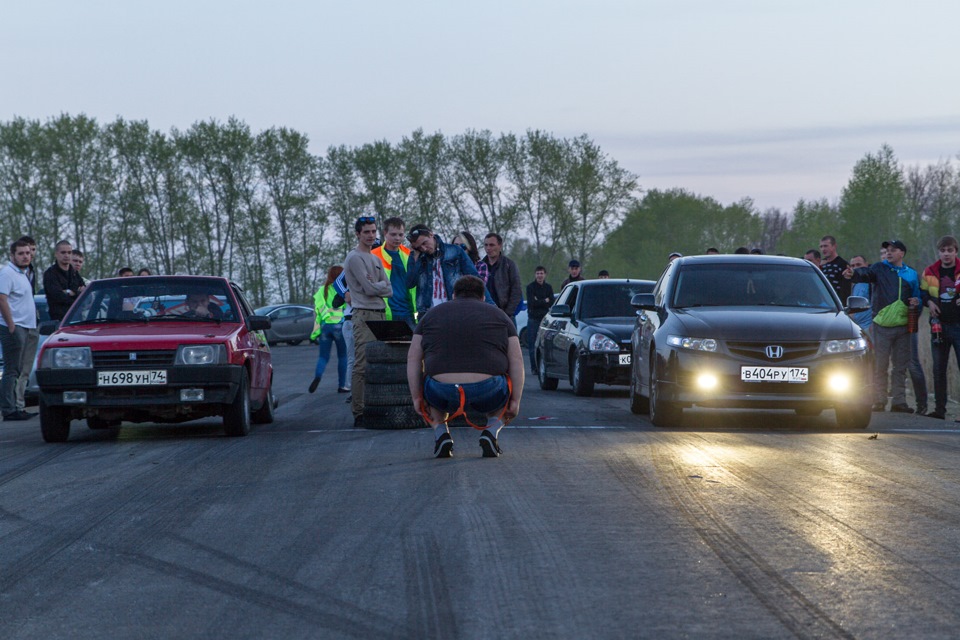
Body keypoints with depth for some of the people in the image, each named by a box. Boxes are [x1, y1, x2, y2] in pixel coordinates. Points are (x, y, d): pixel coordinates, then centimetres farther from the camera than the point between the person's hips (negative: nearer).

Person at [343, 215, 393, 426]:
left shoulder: (376, 259, 20)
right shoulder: (355, 258, -7)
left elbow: (389, 290, 13)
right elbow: (370, 289, -14)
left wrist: (375, 286, -5)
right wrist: (382, 285, 6)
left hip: (381, 315, 9)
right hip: (364, 315, -9)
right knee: (362, 367, -10)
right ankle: (359, 414, -12)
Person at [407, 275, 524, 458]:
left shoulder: (431, 315, 19)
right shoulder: (499, 315, 18)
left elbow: (413, 357, 12)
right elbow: (516, 360, 8)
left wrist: (417, 397, 12)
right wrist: (515, 401, 9)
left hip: (443, 396, 1)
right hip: (488, 395, -1)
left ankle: (440, 433, 10)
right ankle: (492, 431, 6)